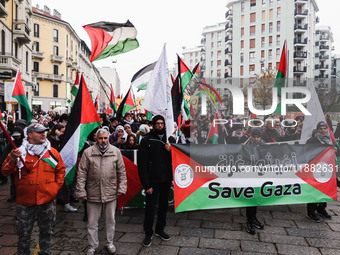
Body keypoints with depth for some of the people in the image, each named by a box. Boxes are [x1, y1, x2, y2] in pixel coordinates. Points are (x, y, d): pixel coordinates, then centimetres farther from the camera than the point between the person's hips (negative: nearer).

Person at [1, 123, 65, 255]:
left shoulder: (52, 152, 1)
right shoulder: (19, 152, -3)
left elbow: (61, 170, 11)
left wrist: (57, 186, 2)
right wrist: (12, 159, -23)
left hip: (47, 200, 2)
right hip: (25, 201, -1)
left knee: (46, 231, 16)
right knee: (24, 233, 13)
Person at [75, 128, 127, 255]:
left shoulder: (116, 151, 2)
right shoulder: (88, 152, -4)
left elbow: (122, 172, 6)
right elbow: (82, 173, -3)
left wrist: (122, 187, 1)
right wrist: (81, 191, -6)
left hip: (111, 193, 1)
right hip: (93, 194, -1)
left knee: (110, 221, 16)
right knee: (92, 223, 11)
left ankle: (110, 243, 36)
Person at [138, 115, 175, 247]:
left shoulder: (170, 139, 6)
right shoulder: (146, 140, -7)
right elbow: (142, 164, -10)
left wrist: (170, 151, -11)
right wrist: (146, 185, -15)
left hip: (166, 180, 4)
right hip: (152, 181, -4)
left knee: (163, 206, 16)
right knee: (150, 208, 4)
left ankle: (160, 230, 35)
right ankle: (148, 233, 23)